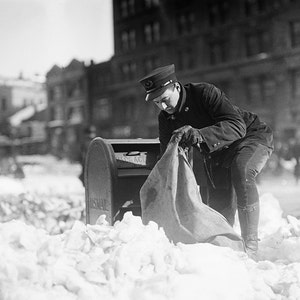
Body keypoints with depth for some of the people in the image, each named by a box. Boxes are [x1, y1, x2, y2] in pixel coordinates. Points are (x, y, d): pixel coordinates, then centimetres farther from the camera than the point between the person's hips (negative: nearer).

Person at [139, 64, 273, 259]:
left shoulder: (205, 93, -27)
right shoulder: (166, 119, -8)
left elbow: (237, 126, -38)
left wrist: (200, 134, -54)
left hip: (252, 137, -6)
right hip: (216, 154, 7)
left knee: (240, 170, -37)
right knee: (218, 207, -2)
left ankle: (250, 246, -34)